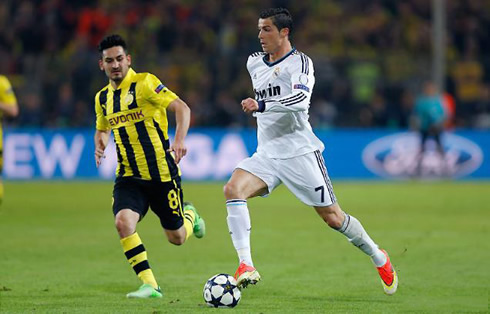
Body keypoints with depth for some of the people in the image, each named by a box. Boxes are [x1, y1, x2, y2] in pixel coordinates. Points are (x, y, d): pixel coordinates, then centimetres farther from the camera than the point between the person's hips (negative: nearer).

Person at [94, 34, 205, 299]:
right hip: (129, 176, 4)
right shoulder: (102, 98, 9)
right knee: (123, 222, -25)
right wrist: (100, 143, 3)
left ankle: (189, 215, 44)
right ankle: (149, 285, -16)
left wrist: (179, 140, -31)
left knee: (177, 238, 6)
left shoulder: (144, 83, -10)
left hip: (162, 173, -4)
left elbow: (181, 108, -15)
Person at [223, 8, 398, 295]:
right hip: (267, 153, 5)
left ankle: (379, 258, 25)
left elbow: (301, 98, -27)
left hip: (300, 151, -5)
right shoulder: (255, 63, 13)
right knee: (233, 189, -23)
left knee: (333, 217, 0)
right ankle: (246, 266, -30)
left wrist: (261, 106, -36)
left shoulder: (299, 62, -8)